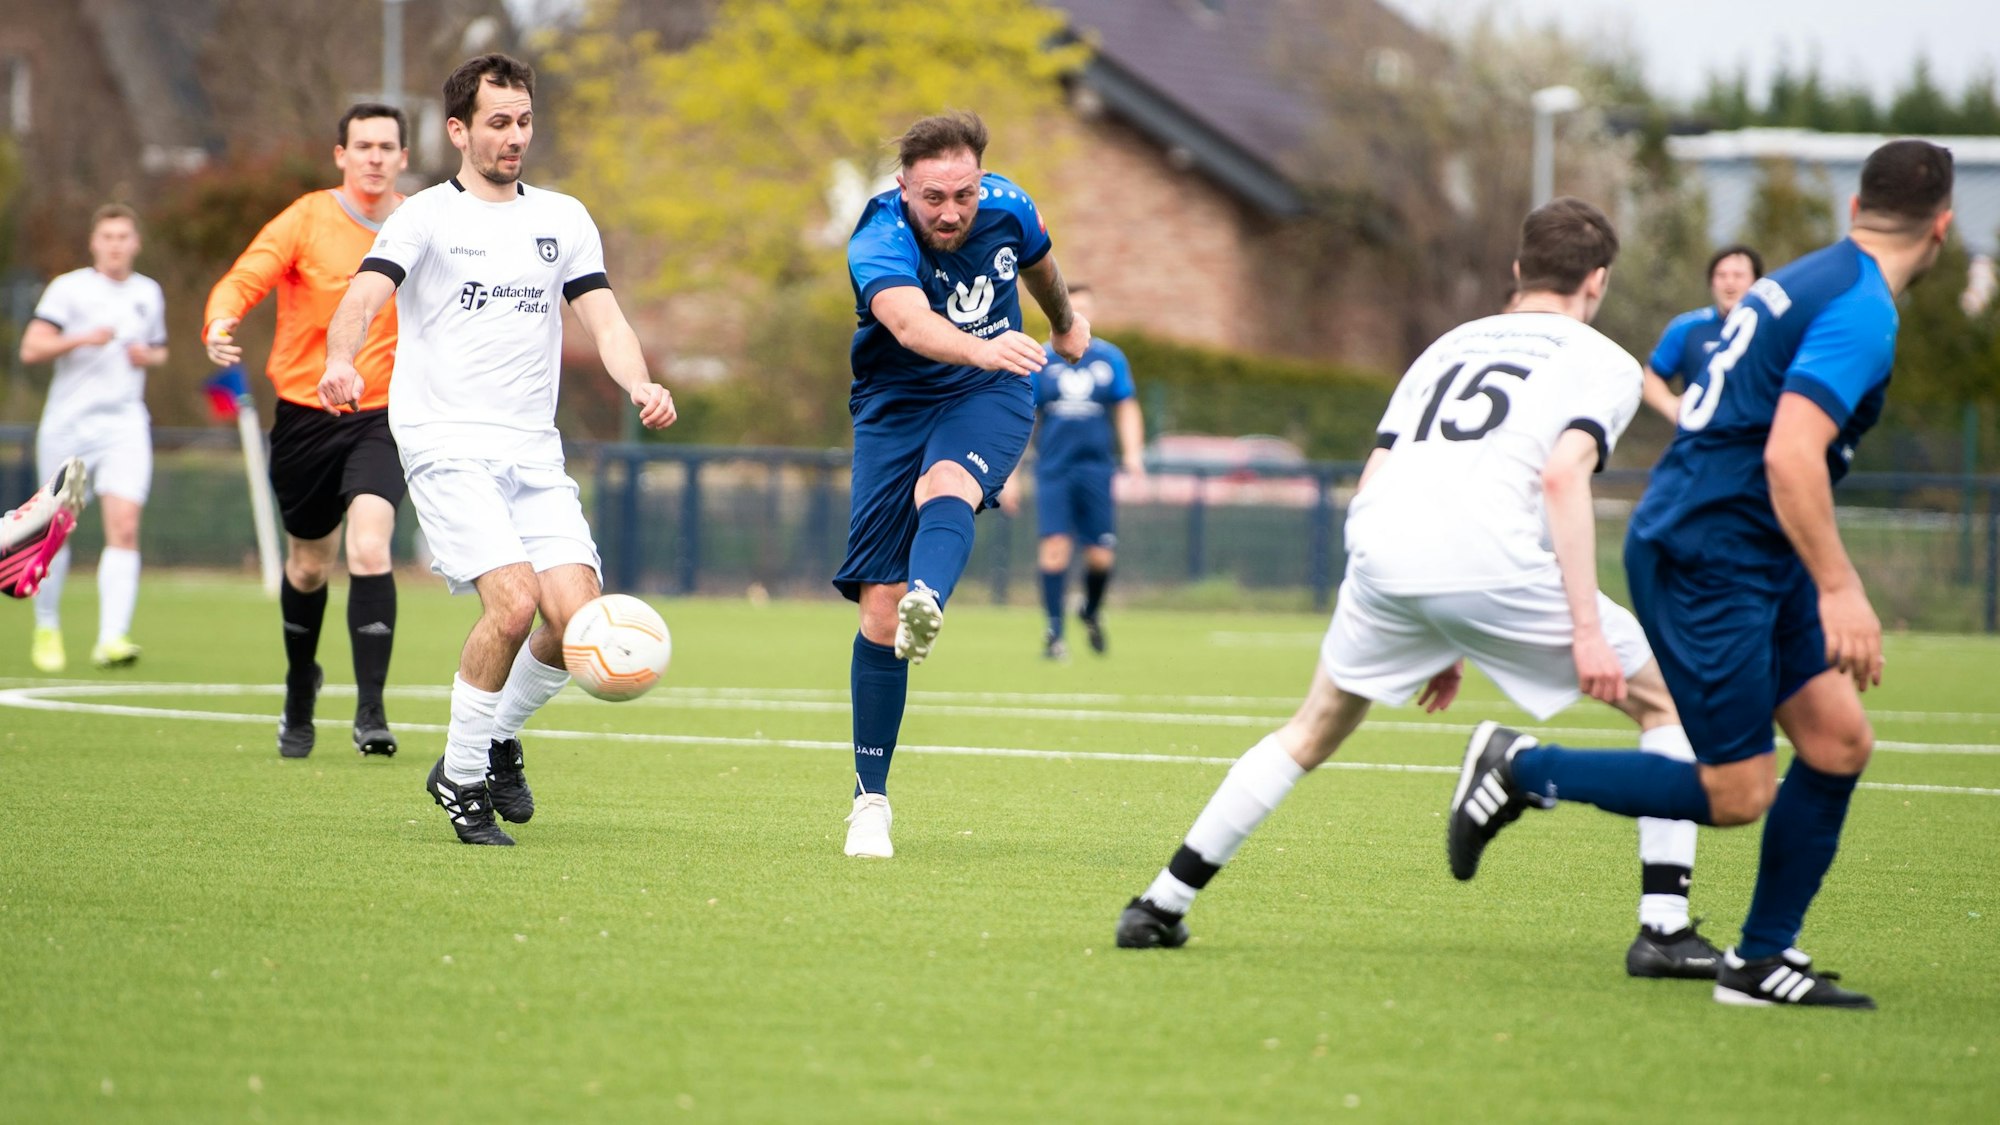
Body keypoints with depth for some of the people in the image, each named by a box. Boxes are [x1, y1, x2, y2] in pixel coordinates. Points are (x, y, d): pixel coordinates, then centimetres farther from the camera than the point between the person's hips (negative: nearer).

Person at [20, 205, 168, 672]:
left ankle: (111, 638, -23)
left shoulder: (149, 294, 12)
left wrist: (149, 356, 5)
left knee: (125, 528, -15)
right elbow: (31, 349, -8)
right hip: (67, 423, -2)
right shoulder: (69, 289, -1)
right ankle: (47, 629, 26)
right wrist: (82, 339, -22)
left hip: (125, 426, 2)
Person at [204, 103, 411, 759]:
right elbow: (243, 280, -15)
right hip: (305, 416, 0)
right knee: (308, 565, 13)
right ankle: (300, 687, 41)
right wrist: (220, 325, -36)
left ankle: (370, 711, -20)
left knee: (369, 549, -22)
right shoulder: (306, 221, -5)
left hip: (381, 417, 0)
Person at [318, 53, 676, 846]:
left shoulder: (563, 220, 16)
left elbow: (603, 318, 9)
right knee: (514, 601, -21)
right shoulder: (427, 216, 1)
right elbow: (365, 297, -13)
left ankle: (498, 740, 18)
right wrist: (341, 364, -35)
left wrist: (641, 386, -13)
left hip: (535, 453, 5)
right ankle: (461, 775, -3)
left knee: (579, 616, -10)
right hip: (446, 445, -5)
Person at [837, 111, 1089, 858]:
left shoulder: (1007, 209, -9)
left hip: (988, 398, 1)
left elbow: (1038, 262, 17)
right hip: (895, 404, -1)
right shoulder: (879, 243, -23)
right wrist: (979, 348, -65)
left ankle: (927, 607, -68)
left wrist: (1065, 324, 37)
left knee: (945, 488, -35)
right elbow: (909, 322, -45)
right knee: (879, 607, -7)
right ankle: (870, 799, 2)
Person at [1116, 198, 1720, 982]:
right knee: (1673, 704, 12)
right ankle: (1663, 931, 2)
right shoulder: (1603, 362, 14)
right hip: (1495, 565, -5)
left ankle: (1160, 906, 26)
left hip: (1382, 554, 5)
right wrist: (1587, 629, -9)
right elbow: (1561, 477, -6)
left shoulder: (1449, 345, 31)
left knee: (1313, 732, 27)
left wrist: (1428, 640, 31)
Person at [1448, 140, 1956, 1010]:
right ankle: (1522, 770, 4)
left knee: (1838, 741, 5)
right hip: (1705, 558, -10)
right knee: (1735, 794, -7)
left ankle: (1762, 959, 10)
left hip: (1753, 558, 10)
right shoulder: (1860, 311, -17)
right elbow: (1790, 456, -28)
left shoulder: (1810, 280, 13)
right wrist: (1840, 591, -28)